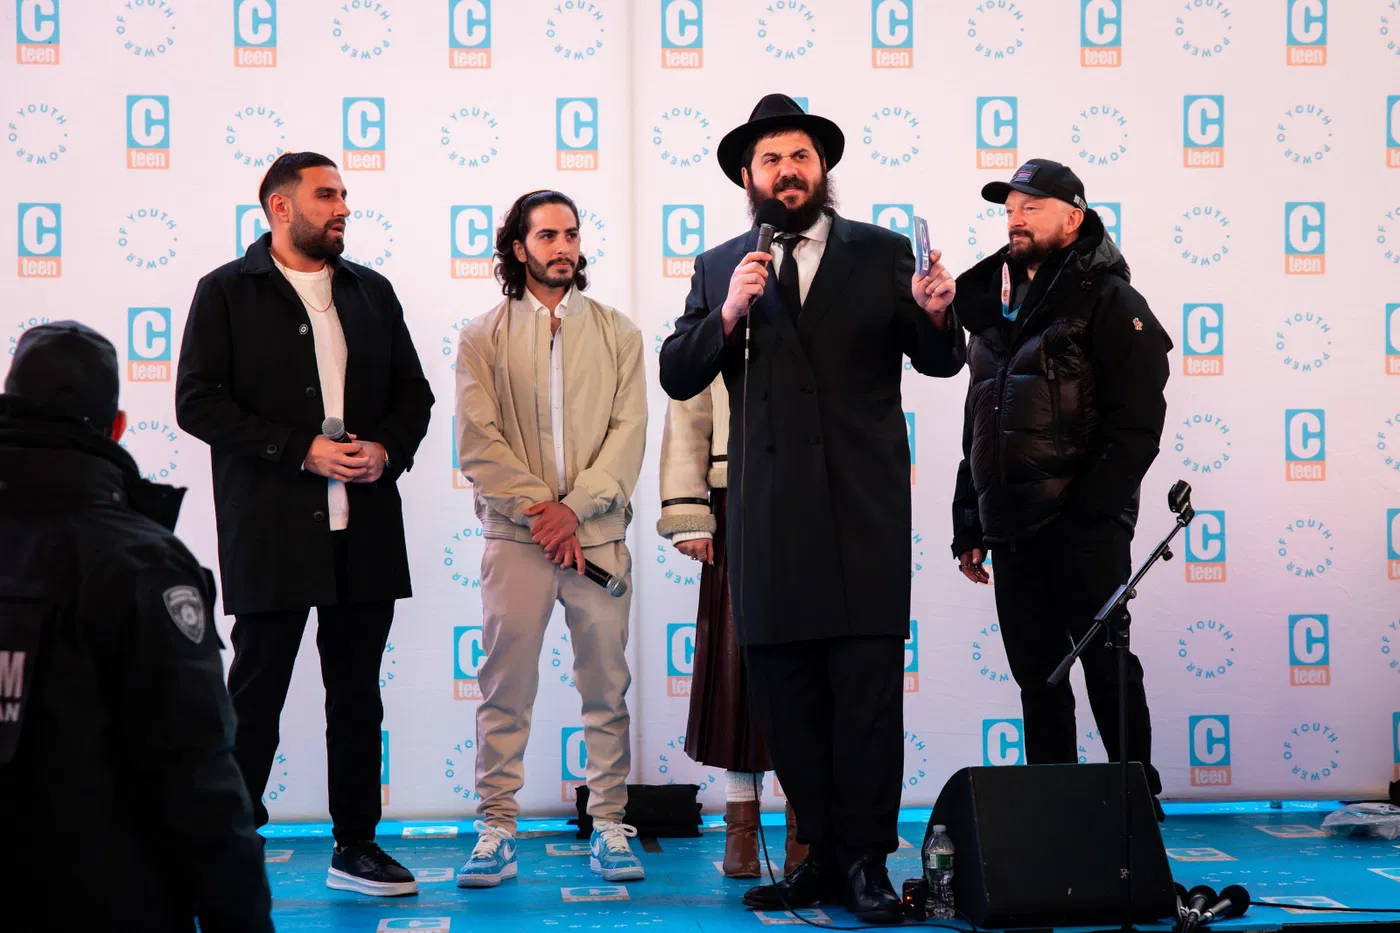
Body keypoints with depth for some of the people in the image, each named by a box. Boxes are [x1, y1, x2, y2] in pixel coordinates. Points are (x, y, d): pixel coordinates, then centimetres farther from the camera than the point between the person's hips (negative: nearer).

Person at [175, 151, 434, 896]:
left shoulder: (372, 292, 14)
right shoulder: (226, 293, 1)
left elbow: (413, 391, 16)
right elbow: (198, 401, -8)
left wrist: (387, 449, -6)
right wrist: (302, 452, -15)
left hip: (365, 530, 4)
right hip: (270, 531, -4)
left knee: (357, 694, 10)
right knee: (255, 693, 0)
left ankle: (356, 844, 19)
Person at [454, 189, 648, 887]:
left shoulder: (617, 334, 11)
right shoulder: (483, 337, 8)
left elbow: (629, 433, 2)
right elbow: (477, 441, -1)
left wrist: (575, 506, -10)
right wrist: (536, 508, -10)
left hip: (598, 533, 1)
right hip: (515, 535, -1)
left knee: (607, 686, 3)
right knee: (505, 686, -1)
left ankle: (609, 826, 10)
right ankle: (495, 830, 4)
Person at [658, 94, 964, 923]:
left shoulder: (882, 253, 8)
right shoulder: (720, 269, 11)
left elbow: (940, 362, 5)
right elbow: (677, 376, 4)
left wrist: (937, 317, -17)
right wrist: (728, 314, -12)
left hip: (864, 510, -2)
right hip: (770, 514, 2)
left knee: (868, 690, -4)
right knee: (785, 696, 5)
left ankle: (867, 861, 3)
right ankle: (824, 857, 16)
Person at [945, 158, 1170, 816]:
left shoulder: (1108, 301, -4)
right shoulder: (994, 306, 17)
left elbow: (1137, 424, -12)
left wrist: (1086, 513, -18)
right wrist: (968, 527, 16)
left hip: (1084, 531, -7)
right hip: (1013, 531, 7)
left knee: (1108, 669, -2)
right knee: (1036, 679, 10)